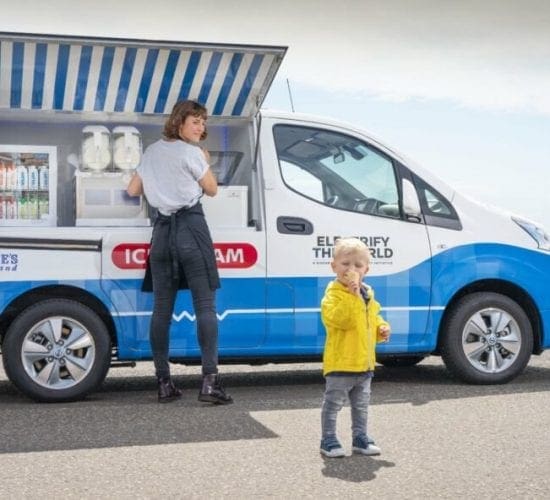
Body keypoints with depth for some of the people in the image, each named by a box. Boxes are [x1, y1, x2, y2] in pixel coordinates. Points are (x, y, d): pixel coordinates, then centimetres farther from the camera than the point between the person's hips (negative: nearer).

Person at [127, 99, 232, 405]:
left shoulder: (152, 152, 15)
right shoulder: (191, 153, -4)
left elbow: (133, 190, 19)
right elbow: (211, 189, 4)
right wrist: (204, 162, 17)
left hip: (162, 229, 6)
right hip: (190, 226, -6)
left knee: (162, 308, 5)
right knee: (205, 305, -6)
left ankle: (164, 383, 6)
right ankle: (210, 381, -13)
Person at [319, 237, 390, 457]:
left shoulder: (367, 294, 11)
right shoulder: (333, 293, -15)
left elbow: (374, 318, 24)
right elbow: (340, 319, -30)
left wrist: (382, 328, 4)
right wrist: (353, 295, -35)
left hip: (364, 362, 8)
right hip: (340, 362, -8)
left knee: (361, 405, 18)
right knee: (333, 404, 1)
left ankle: (360, 438, 29)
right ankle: (328, 440, 10)